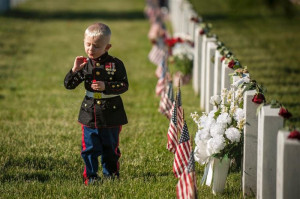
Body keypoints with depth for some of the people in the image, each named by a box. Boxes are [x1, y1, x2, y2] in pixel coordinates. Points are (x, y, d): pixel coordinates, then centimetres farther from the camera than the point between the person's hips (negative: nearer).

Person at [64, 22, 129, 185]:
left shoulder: (115, 64, -8)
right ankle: (90, 176, 13)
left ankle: (111, 173, 27)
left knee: (111, 147, 12)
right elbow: (68, 85, 0)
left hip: (111, 115, -2)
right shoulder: (84, 65, -1)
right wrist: (74, 70, -18)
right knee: (89, 148, 3)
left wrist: (106, 86, -23)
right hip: (90, 115, 2)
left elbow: (124, 85, -11)